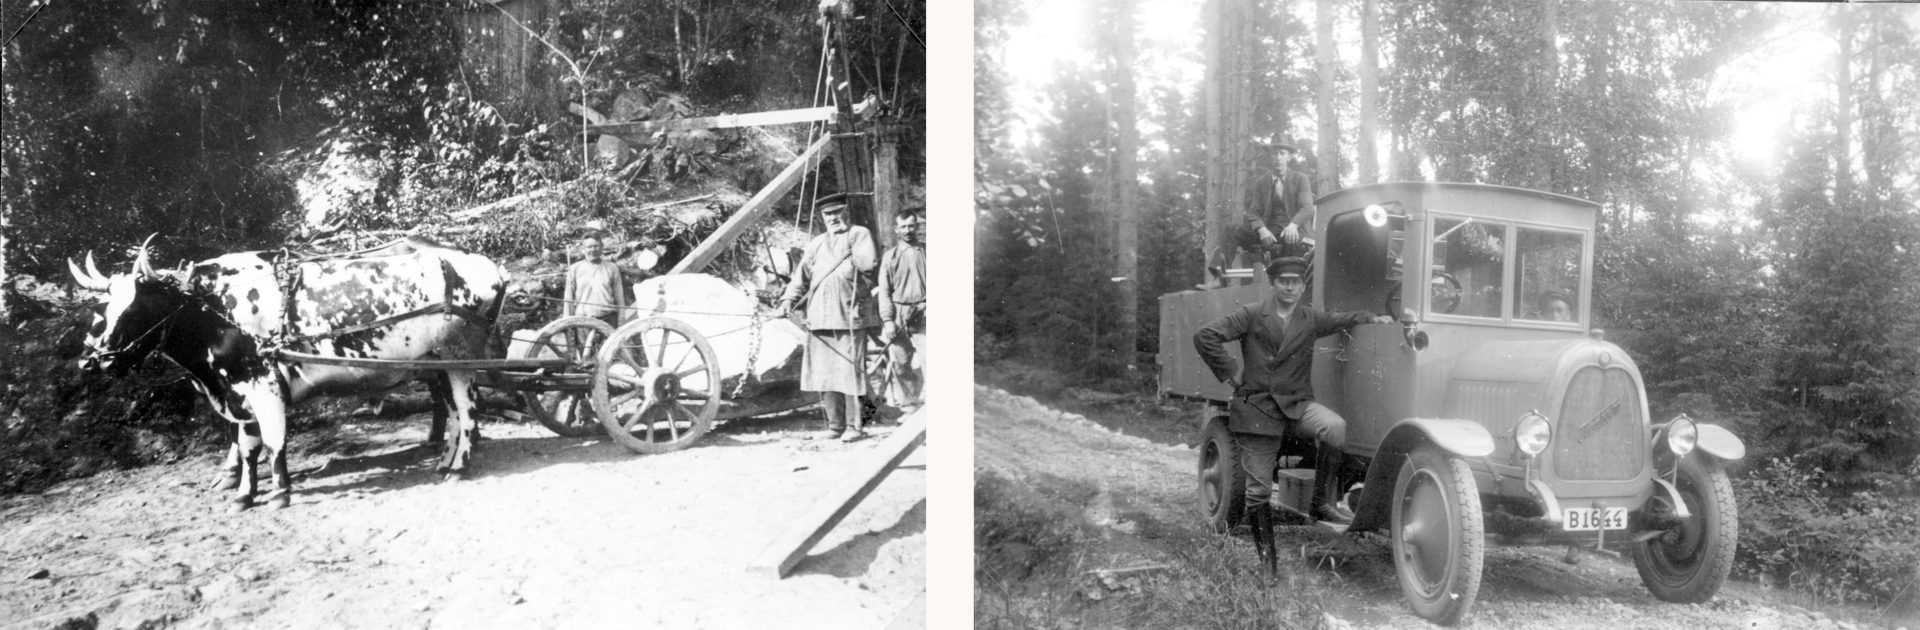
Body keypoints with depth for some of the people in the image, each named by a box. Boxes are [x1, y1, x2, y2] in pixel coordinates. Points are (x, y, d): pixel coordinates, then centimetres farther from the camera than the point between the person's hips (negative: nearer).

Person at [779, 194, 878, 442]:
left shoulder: (860, 234, 5)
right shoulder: (816, 244, 19)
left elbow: (867, 263, -12)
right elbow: (802, 274, 18)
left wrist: (850, 241, -6)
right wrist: (789, 299, 4)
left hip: (850, 317, -5)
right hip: (820, 317, 5)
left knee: (850, 372, -7)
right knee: (824, 374, 6)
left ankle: (854, 426, 2)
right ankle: (835, 425, 15)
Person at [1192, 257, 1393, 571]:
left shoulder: (1312, 319, 9)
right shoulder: (1251, 315, -2)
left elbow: (1344, 320, 19)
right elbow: (1205, 336, -7)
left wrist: (1374, 318, 0)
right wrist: (1230, 371, -6)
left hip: (1296, 404, 2)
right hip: (1256, 407, -2)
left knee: (1336, 427, -30)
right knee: (1258, 488, 1)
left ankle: (1324, 502, -13)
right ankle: (1267, 560, 16)